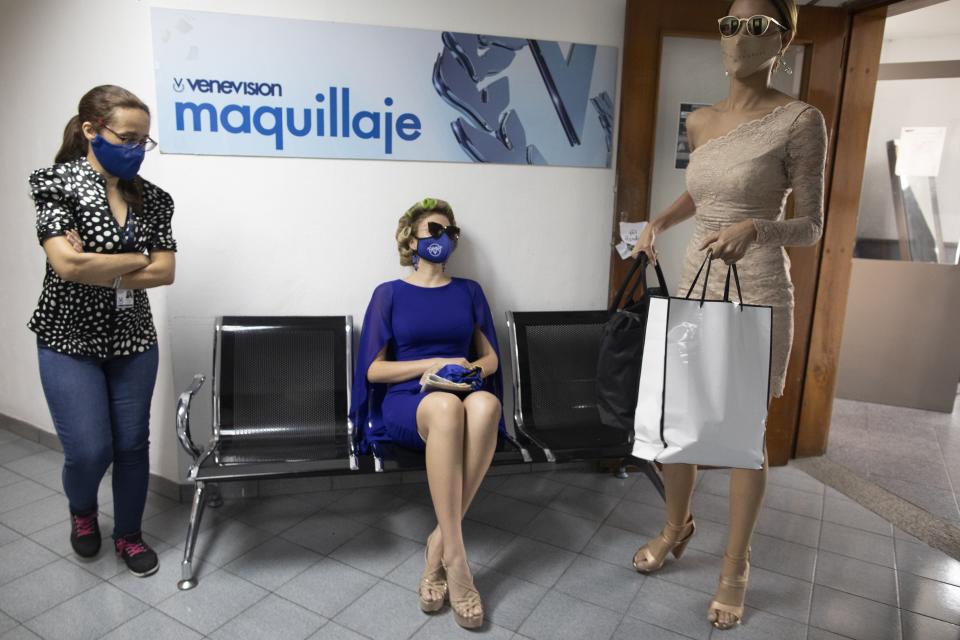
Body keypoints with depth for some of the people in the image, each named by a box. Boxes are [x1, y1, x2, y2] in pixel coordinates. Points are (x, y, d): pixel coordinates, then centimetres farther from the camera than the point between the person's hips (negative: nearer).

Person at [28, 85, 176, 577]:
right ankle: (81, 510, 33)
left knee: (132, 446, 9)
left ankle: (128, 534, 31)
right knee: (90, 452, -2)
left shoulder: (151, 197, 1)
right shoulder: (56, 184, -9)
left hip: (133, 340, 3)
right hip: (69, 340, -3)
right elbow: (67, 264, -22)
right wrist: (137, 260, -12)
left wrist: (98, 270, -15)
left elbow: (165, 272, -6)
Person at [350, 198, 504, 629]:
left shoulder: (469, 292, 17)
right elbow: (374, 369, 3)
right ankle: (454, 555, -36)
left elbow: (490, 359, 17)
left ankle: (439, 543, -28)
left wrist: (464, 370, -6)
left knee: (486, 404, -37)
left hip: (464, 395, 3)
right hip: (406, 403, -2)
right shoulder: (389, 294, 9)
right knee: (445, 405, -40)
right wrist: (434, 363, -9)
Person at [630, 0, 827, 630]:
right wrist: (659, 222, 8)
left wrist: (754, 228, -26)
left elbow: (810, 227, -7)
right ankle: (676, 528, 38)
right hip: (694, 285, 6)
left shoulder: (800, 120, -8)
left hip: (756, 294, -5)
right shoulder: (701, 121, 8)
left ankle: (735, 568, 27)